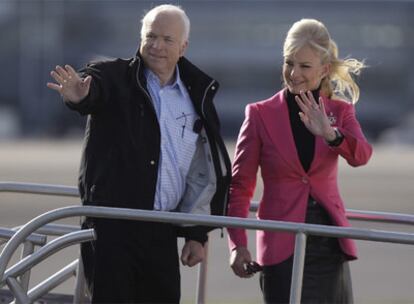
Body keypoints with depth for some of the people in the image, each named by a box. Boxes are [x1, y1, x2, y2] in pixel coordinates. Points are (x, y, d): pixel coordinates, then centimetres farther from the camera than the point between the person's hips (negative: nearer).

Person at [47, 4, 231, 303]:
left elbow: (203, 175, 16)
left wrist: (197, 234, 13)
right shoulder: (115, 77, -1)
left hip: (162, 233, 4)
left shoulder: (196, 97, 11)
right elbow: (94, 85, -27)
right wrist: (79, 94, -51)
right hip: (111, 225, -4)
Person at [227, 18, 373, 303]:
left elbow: (361, 156, -14)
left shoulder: (340, 111, 7)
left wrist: (330, 134, -34)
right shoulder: (261, 114, 0)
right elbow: (240, 186, 3)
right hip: (283, 245, -3)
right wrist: (238, 245, -8)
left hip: (331, 244, 3)